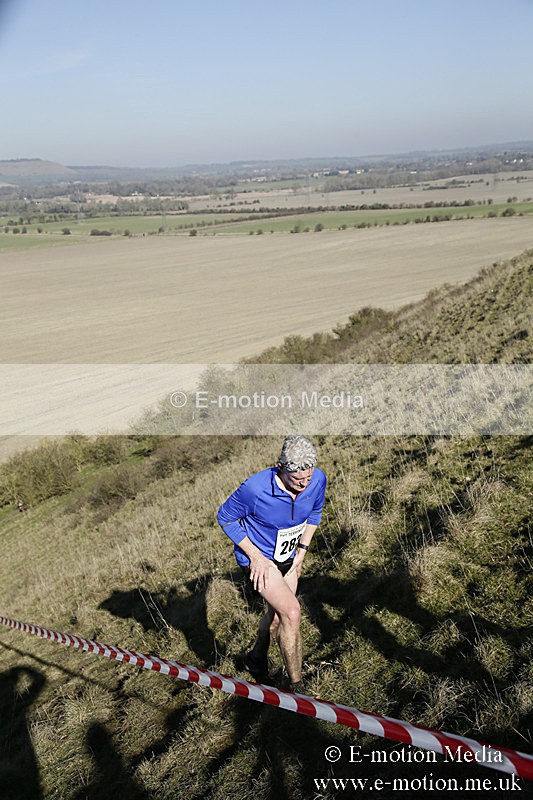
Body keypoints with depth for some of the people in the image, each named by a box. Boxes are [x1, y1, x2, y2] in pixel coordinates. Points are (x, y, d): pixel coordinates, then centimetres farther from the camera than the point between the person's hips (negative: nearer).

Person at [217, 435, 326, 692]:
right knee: (291, 612, -17)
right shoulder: (255, 488, -34)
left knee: (277, 614, 18)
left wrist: (302, 550, 1)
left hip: (288, 556, 6)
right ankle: (297, 688, 0)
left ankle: (257, 659, 48)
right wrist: (255, 557, -17)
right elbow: (225, 517, -16)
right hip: (258, 558, -5)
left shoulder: (318, 480, -19)